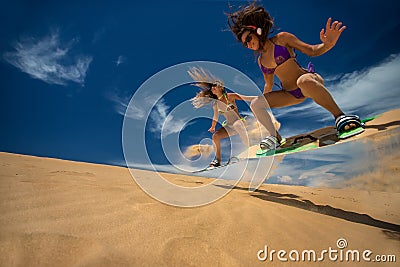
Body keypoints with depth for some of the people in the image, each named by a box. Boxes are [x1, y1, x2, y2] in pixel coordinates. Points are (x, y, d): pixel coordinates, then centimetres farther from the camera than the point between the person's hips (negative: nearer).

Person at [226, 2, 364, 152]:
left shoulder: (281, 38, -3)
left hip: (310, 81, -6)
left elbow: (312, 51, -6)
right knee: (255, 104, -8)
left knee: (303, 80, -42)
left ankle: (340, 117, -31)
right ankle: (276, 137, -7)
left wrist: (327, 44, -26)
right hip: (291, 94, 6)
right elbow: (269, 86, 21)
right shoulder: (261, 61, 12)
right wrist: (263, 101, 20)